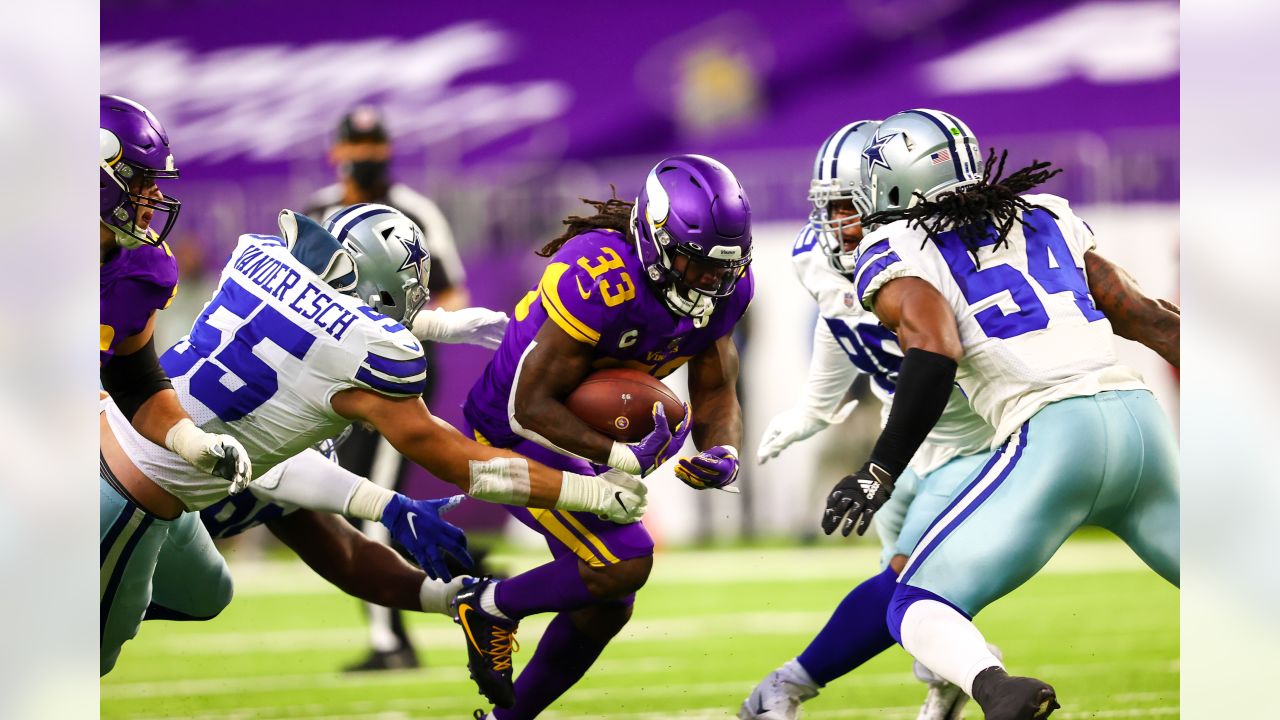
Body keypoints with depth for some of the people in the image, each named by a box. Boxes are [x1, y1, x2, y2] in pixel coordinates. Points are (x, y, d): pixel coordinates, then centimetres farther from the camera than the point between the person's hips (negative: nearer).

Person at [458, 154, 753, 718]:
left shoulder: (722, 289, -11)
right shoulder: (601, 281, -34)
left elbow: (715, 394, -2)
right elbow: (530, 406, -30)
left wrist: (723, 452, -24)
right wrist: (622, 456, -38)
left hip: (594, 433, 9)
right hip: (516, 437, -9)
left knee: (604, 607, 14)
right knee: (625, 562, -22)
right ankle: (492, 608, 2)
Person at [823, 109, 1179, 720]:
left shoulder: (896, 253, 6)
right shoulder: (1047, 217, 23)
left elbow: (934, 353, -12)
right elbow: (1143, 316, 25)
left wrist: (879, 474, -13)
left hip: (1053, 439, -5)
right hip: (1140, 417, 5)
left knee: (917, 608, 1)